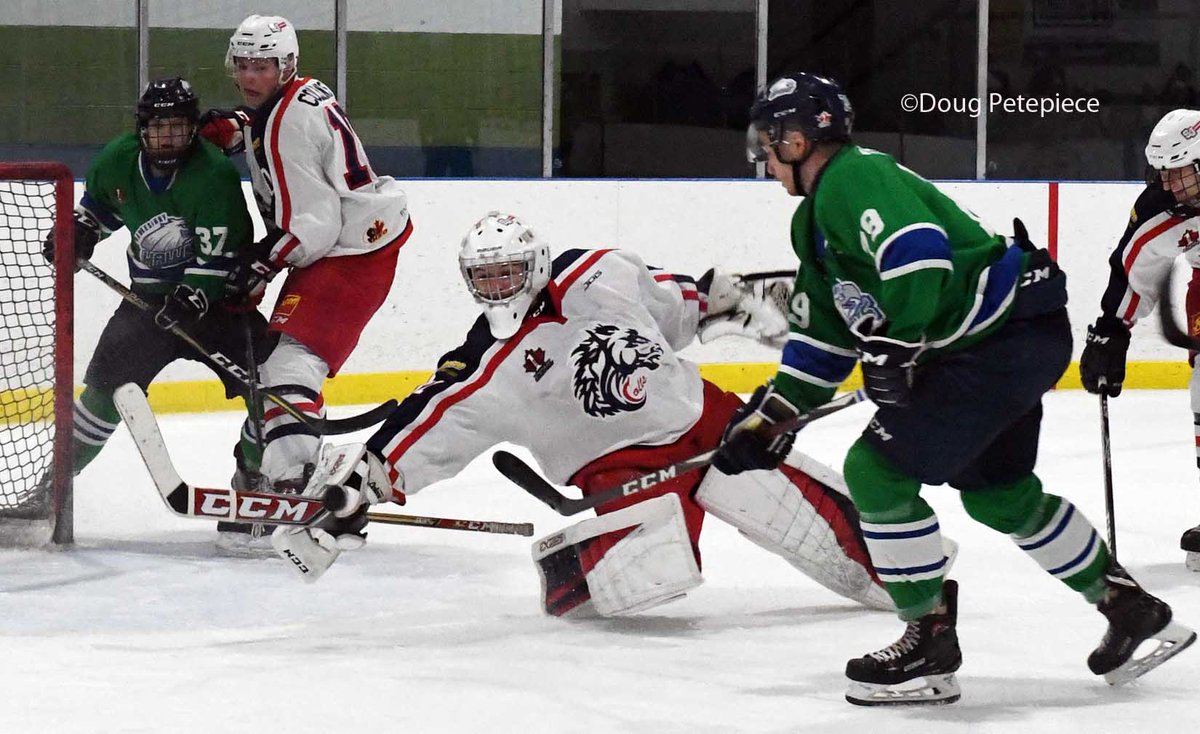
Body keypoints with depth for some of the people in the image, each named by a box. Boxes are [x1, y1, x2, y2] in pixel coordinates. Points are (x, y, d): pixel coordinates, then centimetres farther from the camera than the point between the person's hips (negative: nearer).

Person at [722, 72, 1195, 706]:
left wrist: (891, 349, -27)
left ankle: (930, 643, -4)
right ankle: (1134, 612, 34)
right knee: (999, 494, 23)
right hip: (1014, 341, 11)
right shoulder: (816, 217, 18)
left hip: (1008, 337, -11)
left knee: (877, 470, -11)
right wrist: (769, 415, 21)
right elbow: (823, 330, 24)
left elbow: (920, 252, -32)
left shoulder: (853, 179, -16)